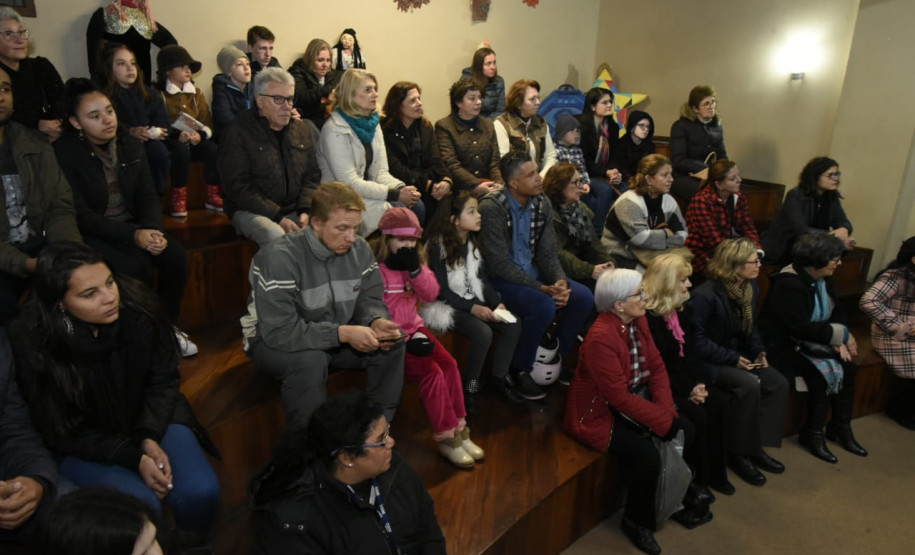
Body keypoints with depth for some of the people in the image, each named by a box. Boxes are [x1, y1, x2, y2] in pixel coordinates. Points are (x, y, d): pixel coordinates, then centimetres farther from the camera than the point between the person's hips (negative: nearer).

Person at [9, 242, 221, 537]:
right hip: (82, 446, -1)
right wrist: (134, 457, -21)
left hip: (150, 420, 2)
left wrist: (149, 437, -18)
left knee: (201, 493, -20)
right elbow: (62, 433, -12)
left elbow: (163, 380, -5)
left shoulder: (136, 306, -20)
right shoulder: (31, 342, -22)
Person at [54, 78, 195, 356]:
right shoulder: (64, 153, -12)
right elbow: (80, 215, -17)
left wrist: (153, 229, -19)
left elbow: (148, 196, 2)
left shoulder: (131, 146, 4)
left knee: (176, 256, -21)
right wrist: (133, 235, -27)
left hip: (133, 225, 5)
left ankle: (168, 325, 0)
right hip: (91, 233, -5)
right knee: (136, 267, -31)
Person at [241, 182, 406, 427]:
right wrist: (342, 333, -36)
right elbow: (279, 331, -32)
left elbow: (369, 299, -1)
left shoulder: (359, 249, -9)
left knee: (393, 344, -13)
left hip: (337, 337, 6)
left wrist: (376, 322, -25)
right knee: (310, 360, -37)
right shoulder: (280, 258, -28)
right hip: (273, 341, -5)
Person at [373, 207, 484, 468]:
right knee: (431, 371, -21)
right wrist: (405, 340, -19)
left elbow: (430, 295, -1)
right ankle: (446, 437, -6)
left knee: (449, 363, -14)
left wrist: (415, 269, -18)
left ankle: (459, 428, -3)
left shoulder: (415, 259, 7)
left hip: (413, 328, 7)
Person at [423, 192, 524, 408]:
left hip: (474, 301, 7)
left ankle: (500, 377, 5)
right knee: (483, 332, -30)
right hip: (445, 305, -7)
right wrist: (473, 308, -24)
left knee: (513, 325, -11)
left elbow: (482, 279, 8)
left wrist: (497, 302, -8)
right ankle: (470, 386, -9)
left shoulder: (473, 242, 8)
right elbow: (442, 291, -16)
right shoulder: (438, 246, -14)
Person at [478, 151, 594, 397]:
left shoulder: (542, 203, 1)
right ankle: (521, 371, -7)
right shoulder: (492, 208, -20)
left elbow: (548, 252, 3)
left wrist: (560, 281, -17)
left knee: (584, 298, -11)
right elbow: (499, 264, -21)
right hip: (501, 279, -7)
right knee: (544, 306, -31)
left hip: (534, 273, 7)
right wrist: (542, 288, -24)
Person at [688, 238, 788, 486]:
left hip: (738, 355, 8)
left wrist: (759, 351, -2)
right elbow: (697, 339, -20)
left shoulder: (751, 288, 4)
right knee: (750, 385, -29)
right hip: (709, 362, -8)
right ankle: (739, 454, -10)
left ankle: (756, 446, 2)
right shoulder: (706, 295, -22)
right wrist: (733, 359, -21)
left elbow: (751, 327, 17)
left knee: (778, 383, -12)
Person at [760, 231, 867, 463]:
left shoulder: (823, 278, 4)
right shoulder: (789, 284, -25)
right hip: (784, 344, -8)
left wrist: (840, 341, -8)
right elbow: (801, 328, -29)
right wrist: (842, 334, -19)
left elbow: (838, 312, 11)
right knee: (826, 372, -23)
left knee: (848, 367, -10)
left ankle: (841, 427, 8)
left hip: (809, 341, 9)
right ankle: (812, 433, -3)